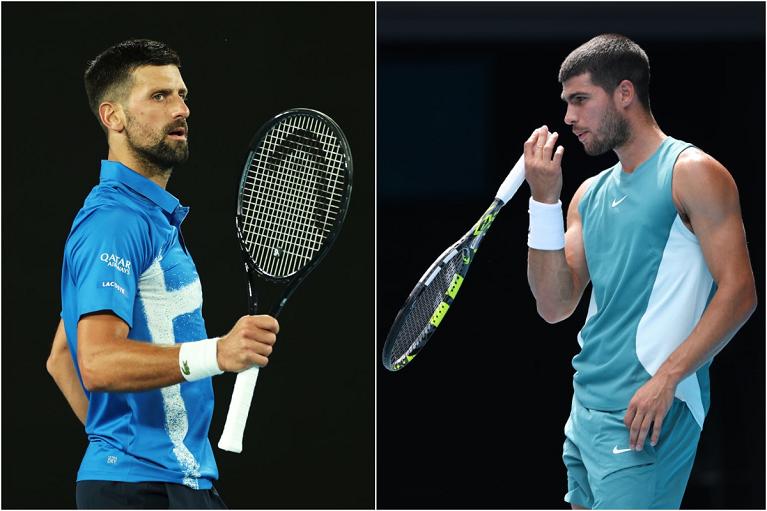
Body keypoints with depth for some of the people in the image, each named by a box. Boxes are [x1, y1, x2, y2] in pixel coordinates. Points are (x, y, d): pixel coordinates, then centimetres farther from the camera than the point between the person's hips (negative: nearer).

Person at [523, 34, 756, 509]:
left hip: (646, 413, -8)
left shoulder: (691, 173, -6)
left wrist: (667, 377, -21)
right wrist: (545, 199, 2)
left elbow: (738, 292, -12)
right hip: (588, 409, 8)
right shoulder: (590, 194, 17)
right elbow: (555, 306, 11)